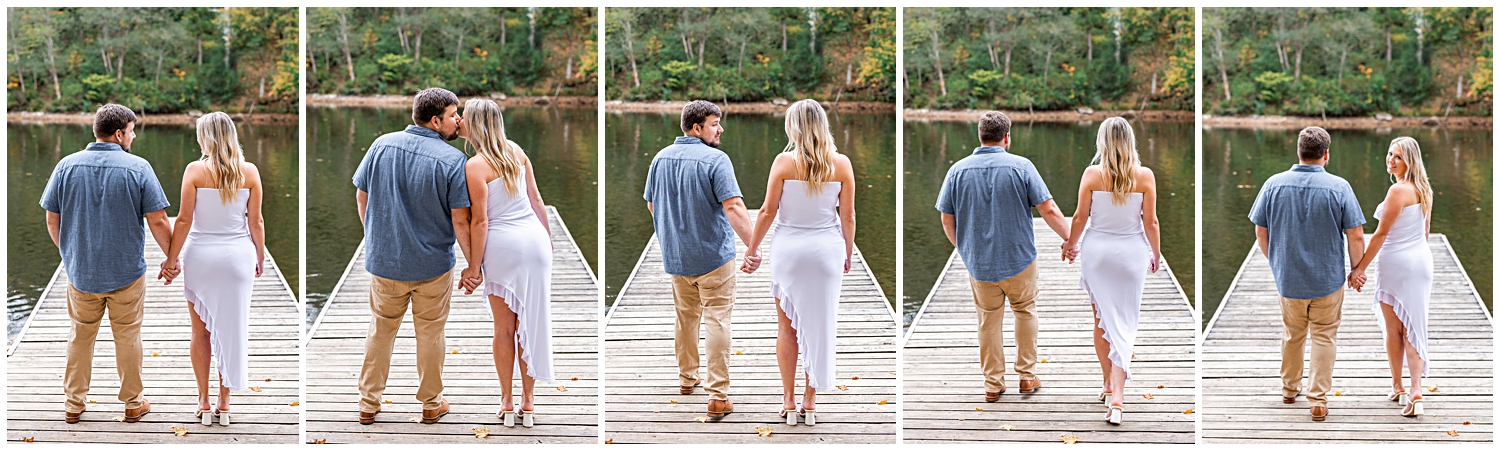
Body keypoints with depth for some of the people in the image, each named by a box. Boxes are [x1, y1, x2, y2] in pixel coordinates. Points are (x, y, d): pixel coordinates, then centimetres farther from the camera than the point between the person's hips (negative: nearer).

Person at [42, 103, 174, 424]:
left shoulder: (67, 166, -2)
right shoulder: (138, 168, -11)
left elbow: (52, 220, 3)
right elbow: (158, 222, -12)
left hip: (80, 272, 3)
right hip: (127, 272, -2)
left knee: (80, 337, 16)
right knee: (127, 337, 10)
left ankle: (74, 403, 23)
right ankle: (133, 404, 19)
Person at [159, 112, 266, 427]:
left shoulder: (196, 171, -9)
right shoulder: (250, 172, -3)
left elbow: (184, 220, -9)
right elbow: (256, 222, 0)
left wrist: (171, 259, 0)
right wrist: (260, 259, 13)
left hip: (201, 256, -1)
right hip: (238, 257, 1)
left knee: (201, 332, 10)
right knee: (232, 330, 9)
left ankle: (204, 403, 12)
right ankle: (224, 404, 13)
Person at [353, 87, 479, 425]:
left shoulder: (382, 145, -6)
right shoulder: (452, 160, -18)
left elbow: (362, 196, 4)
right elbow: (460, 221, -17)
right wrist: (473, 265, -5)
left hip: (384, 259, 3)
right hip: (433, 264, -3)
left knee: (381, 330, 18)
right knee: (430, 334, 15)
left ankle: (368, 403, 26)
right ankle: (431, 404, 27)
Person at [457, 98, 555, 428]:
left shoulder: (475, 166, -13)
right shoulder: (516, 151, 5)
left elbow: (480, 221, -13)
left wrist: (474, 266, -5)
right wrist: (548, 236, 23)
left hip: (503, 246, -5)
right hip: (535, 239, 5)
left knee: (504, 328, 8)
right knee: (530, 323, 10)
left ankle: (507, 401, 15)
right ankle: (529, 400, 15)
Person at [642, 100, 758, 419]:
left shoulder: (661, 158, 6)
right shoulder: (715, 159, -16)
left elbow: (651, 205, 16)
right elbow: (733, 207, -24)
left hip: (676, 257, 6)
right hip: (713, 254, -6)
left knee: (686, 317, 22)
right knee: (717, 321, -4)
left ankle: (686, 377, 37)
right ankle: (718, 396, -9)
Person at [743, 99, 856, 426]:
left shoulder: (785, 162, -9)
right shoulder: (841, 164, -3)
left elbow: (768, 211, -6)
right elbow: (848, 217, 0)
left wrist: (752, 249, 5)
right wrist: (848, 255, 14)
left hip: (789, 249, -1)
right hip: (827, 250, 1)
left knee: (787, 327, 10)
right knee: (820, 325, 9)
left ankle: (789, 400, 12)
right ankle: (810, 401, 14)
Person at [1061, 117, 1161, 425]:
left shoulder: (1092, 174, -9)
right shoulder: (1145, 176, -8)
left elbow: (1080, 217, -3)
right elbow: (1151, 221, -3)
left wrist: (1070, 245, 15)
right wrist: (1156, 253, 12)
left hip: (1097, 250, 0)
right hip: (1132, 252, 0)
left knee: (1101, 320, 16)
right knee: (1124, 324, 3)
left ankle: (1109, 385, 27)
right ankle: (1117, 397, -7)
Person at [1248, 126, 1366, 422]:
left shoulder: (1274, 184, -7)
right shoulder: (1338, 187, -13)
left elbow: (1261, 233, 1)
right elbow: (1356, 237, -11)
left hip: (1288, 277, 2)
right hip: (1328, 279, -2)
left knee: (1292, 335, 21)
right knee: (1324, 337, 9)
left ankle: (1289, 389, 36)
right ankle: (1318, 401, 7)